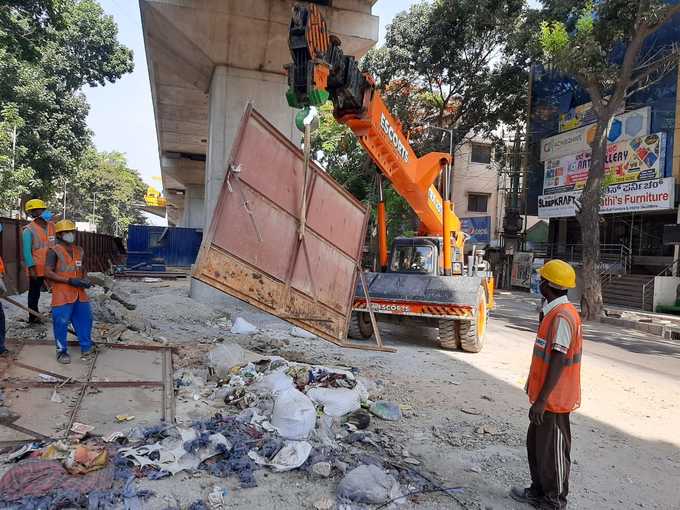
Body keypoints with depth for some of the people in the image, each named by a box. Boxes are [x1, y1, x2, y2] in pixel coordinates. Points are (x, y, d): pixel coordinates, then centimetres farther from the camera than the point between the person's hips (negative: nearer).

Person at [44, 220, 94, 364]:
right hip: (62, 294, -6)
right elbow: (48, 273, -13)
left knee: (85, 319, 10)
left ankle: (86, 347, 24)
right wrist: (69, 280, -19)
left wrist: (85, 279, 1)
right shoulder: (54, 251, -7)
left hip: (79, 293, 6)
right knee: (61, 322, 0)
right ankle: (62, 351, 16)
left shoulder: (79, 250, 11)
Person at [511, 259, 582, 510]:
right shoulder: (553, 312, 8)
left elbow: (558, 361, -25)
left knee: (552, 451, 6)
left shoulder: (562, 316, -23)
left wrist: (541, 399, -23)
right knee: (535, 443, 20)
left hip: (553, 399, -9)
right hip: (546, 395, 9)